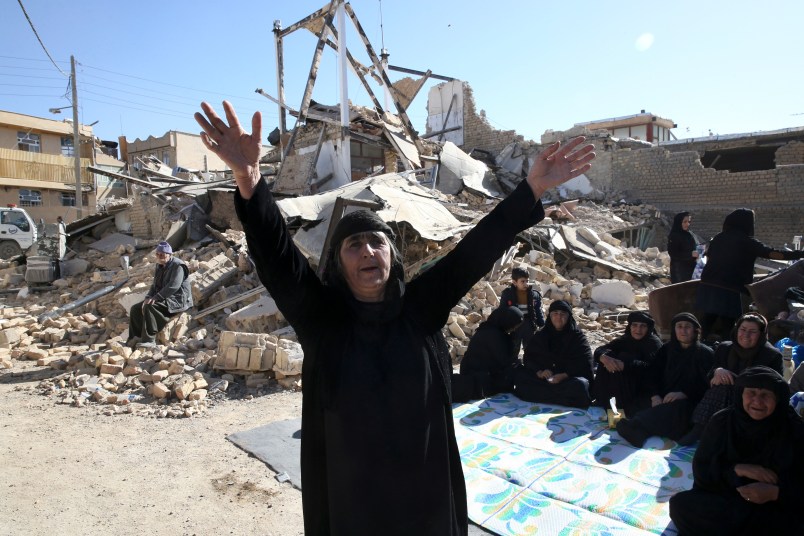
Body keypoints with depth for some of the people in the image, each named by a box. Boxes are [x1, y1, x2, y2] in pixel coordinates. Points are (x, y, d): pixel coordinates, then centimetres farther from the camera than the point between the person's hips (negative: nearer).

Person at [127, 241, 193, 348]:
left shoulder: (178, 266, -16)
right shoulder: (160, 266, 14)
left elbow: (173, 286, -28)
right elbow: (155, 285, 17)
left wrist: (155, 298, -30)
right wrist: (148, 297, -2)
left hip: (177, 300, -10)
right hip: (165, 299, 10)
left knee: (149, 307, -31)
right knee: (135, 308, 0)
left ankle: (150, 340, -28)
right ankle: (136, 337, 4)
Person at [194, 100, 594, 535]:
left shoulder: (419, 306, -6)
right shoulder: (320, 317, -11)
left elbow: (475, 249, -12)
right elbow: (276, 258, -25)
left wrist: (532, 189, -19)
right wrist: (249, 182, -40)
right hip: (349, 495, -1)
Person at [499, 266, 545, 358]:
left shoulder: (535, 294, -7)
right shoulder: (507, 293, -9)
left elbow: (538, 311, 1)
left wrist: (542, 326, -1)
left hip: (529, 328, 1)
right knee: (513, 354, 15)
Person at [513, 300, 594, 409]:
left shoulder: (577, 336, -1)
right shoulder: (541, 336, 8)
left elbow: (585, 364, -10)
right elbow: (528, 358, 1)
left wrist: (564, 375, -27)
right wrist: (539, 372, -20)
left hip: (569, 378, -3)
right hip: (543, 378, 3)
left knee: (579, 385, -35)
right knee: (519, 374, -19)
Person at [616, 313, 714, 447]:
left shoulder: (705, 353, 6)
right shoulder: (667, 349, 17)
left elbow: (706, 385, -5)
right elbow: (651, 375, 8)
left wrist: (683, 394, -23)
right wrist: (655, 396, -12)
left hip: (690, 402, -5)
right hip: (664, 399, 5)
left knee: (677, 407, -40)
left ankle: (637, 426, -61)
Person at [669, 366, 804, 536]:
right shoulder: (721, 422, -3)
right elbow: (701, 470, -2)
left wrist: (775, 492, -25)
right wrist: (737, 469, -18)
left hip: (777, 510, -2)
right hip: (723, 498, 2)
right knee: (680, 504, -25)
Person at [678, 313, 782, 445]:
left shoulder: (773, 356, -3)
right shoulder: (724, 348, 7)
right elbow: (708, 379, 6)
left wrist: (732, 379, -18)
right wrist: (717, 371, -19)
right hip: (726, 399, 4)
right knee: (721, 381, -29)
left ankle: (700, 430, -26)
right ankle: (699, 428, -28)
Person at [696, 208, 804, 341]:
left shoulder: (718, 237, 11)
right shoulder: (747, 241, -5)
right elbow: (773, 253, -11)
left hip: (708, 285, 6)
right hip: (729, 290, -5)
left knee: (708, 321, 14)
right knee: (727, 325, 3)